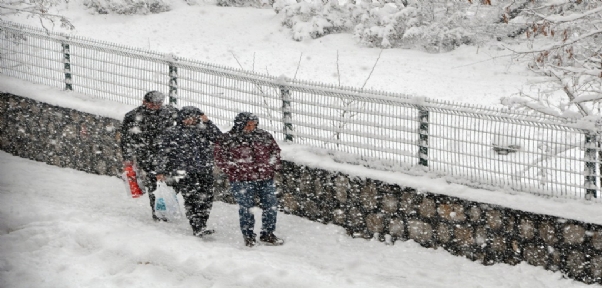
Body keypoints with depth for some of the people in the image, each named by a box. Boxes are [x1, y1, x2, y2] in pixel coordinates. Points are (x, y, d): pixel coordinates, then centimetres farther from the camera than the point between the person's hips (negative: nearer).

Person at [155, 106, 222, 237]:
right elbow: (164, 153, 6)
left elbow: (218, 138, 0)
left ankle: (201, 225, 13)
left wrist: (207, 122, -6)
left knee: (206, 198, 1)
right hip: (183, 171, -4)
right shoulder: (172, 133, 6)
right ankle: (197, 228, -18)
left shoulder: (203, 130, 14)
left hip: (204, 171, 4)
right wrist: (161, 171, 0)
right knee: (191, 198, -14)